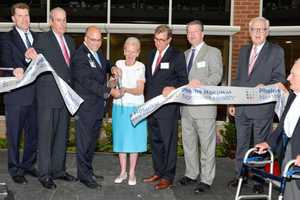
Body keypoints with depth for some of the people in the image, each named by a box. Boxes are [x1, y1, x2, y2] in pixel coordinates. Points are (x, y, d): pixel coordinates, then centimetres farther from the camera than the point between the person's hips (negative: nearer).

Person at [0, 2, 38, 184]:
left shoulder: (37, 37, 14)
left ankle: (28, 164, 30)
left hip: (35, 94, 5)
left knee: (34, 133, 13)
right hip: (16, 95, -5)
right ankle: (15, 170, 17)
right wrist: (15, 70, -34)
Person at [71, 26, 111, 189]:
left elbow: (105, 65, 29)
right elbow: (87, 81, -25)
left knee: (92, 141, 17)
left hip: (97, 106, 9)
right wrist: (108, 91, -30)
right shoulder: (80, 56, -16)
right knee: (84, 142, 1)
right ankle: (84, 175, 11)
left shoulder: (97, 53, 11)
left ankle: (87, 171, 29)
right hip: (86, 107, -9)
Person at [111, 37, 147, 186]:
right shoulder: (118, 64, 3)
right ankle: (123, 172, 20)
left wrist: (125, 89, -28)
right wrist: (114, 91, -19)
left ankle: (132, 173, 15)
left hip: (135, 108, -2)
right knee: (120, 139, 8)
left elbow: (140, 90, -11)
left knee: (134, 140, 2)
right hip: (119, 107, 3)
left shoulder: (140, 67, -5)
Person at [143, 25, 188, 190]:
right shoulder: (152, 54, 15)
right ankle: (158, 172, 27)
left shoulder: (177, 56, -4)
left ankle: (168, 177, 10)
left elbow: (183, 80, -4)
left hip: (167, 106, -6)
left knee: (168, 142, 0)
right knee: (155, 141, 14)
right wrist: (147, 98, 10)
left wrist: (173, 89, -21)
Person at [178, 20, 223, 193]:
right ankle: (191, 174, 27)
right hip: (186, 106, 7)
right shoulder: (185, 54, 19)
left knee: (207, 144, -1)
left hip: (204, 105, -7)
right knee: (188, 143, 14)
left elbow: (217, 75, -15)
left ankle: (206, 180, 7)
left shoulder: (213, 52, -1)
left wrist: (202, 84, -32)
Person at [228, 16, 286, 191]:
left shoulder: (276, 51, -2)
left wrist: (265, 87, -25)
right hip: (241, 107, 5)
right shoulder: (243, 51, 14)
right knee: (241, 144, 14)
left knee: (261, 145, 6)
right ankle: (240, 175, 27)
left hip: (262, 107, -5)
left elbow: (280, 78, -6)